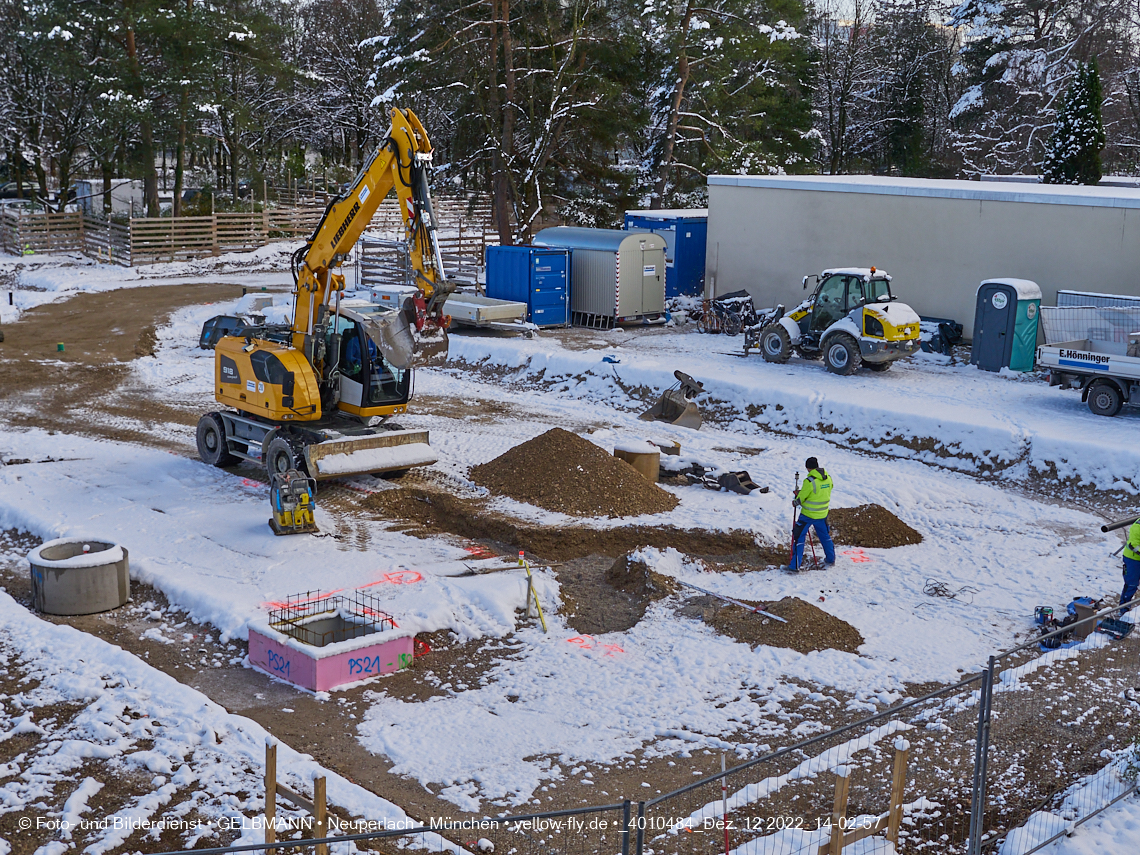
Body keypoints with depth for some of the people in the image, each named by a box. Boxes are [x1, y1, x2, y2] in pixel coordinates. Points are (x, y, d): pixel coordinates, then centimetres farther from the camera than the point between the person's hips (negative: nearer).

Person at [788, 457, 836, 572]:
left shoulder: (809, 481, -21)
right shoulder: (828, 478, -1)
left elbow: (801, 498, -13)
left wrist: (796, 502, 11)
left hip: (808, 514, -6)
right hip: (822, 514, 6)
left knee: (799, 536, 1)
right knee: (825, 536, 24)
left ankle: (795, 564, -1)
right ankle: (830, 559, 37)